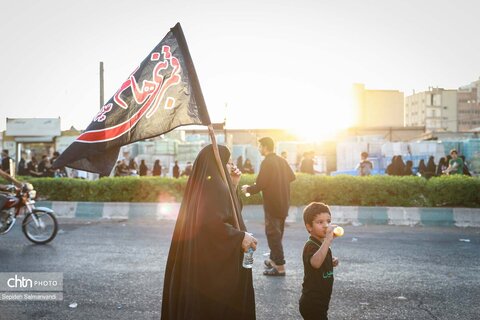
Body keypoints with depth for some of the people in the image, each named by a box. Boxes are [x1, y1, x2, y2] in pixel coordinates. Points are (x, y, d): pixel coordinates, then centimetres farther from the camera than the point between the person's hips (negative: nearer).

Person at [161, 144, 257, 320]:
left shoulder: (204, 184, 11)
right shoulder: (216, 187, -18)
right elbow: (213, 223, -28)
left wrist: (233, 185, 10)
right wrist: (241, 236, -18)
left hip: (201, 261, 10)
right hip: (214, 263, -9)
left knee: (199, 306, 18)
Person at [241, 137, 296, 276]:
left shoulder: (266, 163, -17)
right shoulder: (282, 160, 6)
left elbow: (260, 185, -20)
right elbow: (292, 177, 15)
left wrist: (248, 189, -3)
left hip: (272, 204, -8)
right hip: (283, 203, 8)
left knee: (273, 234, -2)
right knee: (277, 233, 18)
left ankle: (280, 267, -2)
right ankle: (273, 259, 30)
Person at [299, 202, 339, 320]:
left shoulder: (321, 244, 8)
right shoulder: (311, 246, -22)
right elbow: (315, 263, -45)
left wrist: (332, 262, 4)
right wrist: (328, 239, -53)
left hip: (319, 302, 10)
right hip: (312, 304, -10)